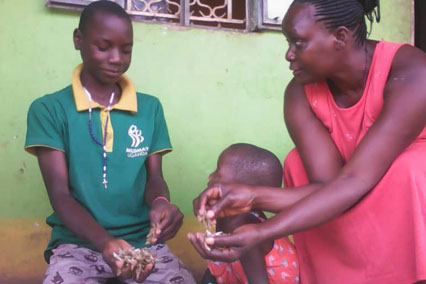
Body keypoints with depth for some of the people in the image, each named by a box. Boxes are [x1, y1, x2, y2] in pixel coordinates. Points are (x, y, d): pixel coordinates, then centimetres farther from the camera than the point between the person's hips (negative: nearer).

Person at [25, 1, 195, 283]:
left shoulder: (150, 108, 8)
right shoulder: (49, 110, -2)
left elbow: (154, 178, 7)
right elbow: (60, 195, -8)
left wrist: (160, 203, -19)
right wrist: (105, 242, -26)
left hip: (143, 240, 3)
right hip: (77, 242, -2)